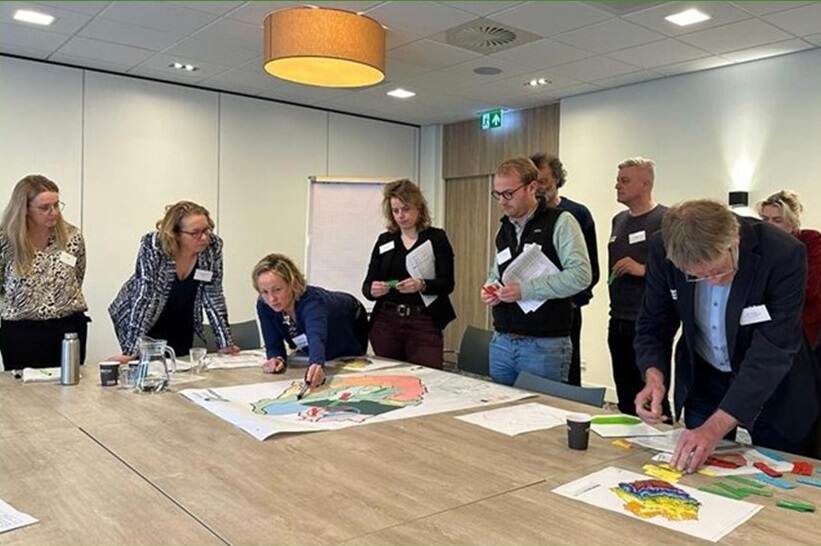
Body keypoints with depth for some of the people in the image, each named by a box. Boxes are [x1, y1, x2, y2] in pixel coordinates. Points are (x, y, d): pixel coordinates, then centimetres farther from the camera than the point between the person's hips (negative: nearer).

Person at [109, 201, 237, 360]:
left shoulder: (213, 247, -18)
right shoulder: (152, 246, -28)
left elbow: (214, 297, -10)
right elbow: (143, 296, -31)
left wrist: (225, 343, -11)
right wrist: (130, 351, -36)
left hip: (181, 327, 4)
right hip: (143, 325, -3)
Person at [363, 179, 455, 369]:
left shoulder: (437, 238, 1)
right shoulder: (384, 240, 9)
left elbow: (447, 284, -6)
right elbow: (366, 285, 6)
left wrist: (422, 285, -25)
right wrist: (373, 290, -17)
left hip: (424, 324, -3)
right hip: (386, 322, 3)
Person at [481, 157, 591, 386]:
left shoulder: (560, 222, -7)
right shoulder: (504, 229, 14)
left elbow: (580, 275, -17)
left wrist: (525, 289, -21)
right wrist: (491, 288, 1)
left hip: (545, 345, -6)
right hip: (501, 341, 6)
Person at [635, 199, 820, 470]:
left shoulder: (784, 255, -30)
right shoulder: (663, 250, -21)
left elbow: (771, 353, -32)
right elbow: (653, 325, -9)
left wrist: (715, 427, -39)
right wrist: (654, 376, -30)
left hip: (775, 388, -2)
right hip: (703, 379, 2)